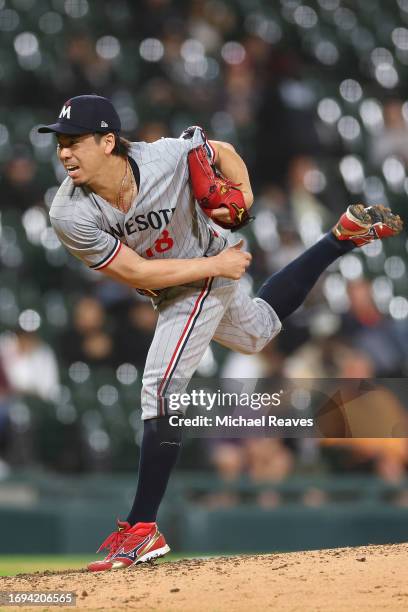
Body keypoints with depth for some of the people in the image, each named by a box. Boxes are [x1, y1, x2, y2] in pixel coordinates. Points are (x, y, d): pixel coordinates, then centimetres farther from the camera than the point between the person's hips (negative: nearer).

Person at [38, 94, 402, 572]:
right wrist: (216, 264, -23)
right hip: (168, 291, 5)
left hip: (209, 274, -5)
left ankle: (142, 530, -14)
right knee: (259, 331, 30)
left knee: (160, 389, -19)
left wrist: (241, 193, -26)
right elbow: (135, 272, -23)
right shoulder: (70, 215, -28)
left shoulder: (165, 157, -32)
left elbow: (222, 151, -8)